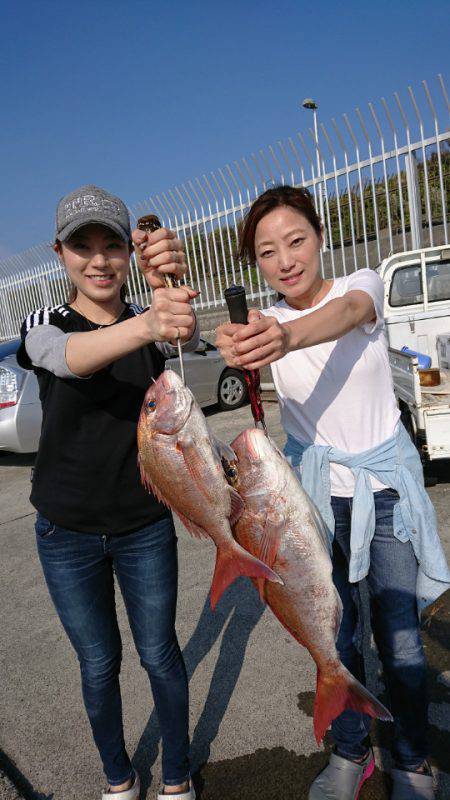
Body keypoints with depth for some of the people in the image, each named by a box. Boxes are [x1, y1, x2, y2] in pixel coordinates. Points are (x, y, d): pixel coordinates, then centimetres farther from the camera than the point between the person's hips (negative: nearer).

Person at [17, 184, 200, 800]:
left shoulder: (151, 319, -3)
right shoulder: (44, 326, -7)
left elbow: (189, 335, -28)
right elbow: (72, 356, -32)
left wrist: (171, 287, -53)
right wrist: (145, 326, -54)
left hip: (146, 527, 0)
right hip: (68, 534, 0)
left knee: (159, 654, 11)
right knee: (100, 665, 14)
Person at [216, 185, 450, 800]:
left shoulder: (363, 285, -11)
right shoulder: (264, 322, -4)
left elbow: (344, 312, -35)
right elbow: (239, 348, -25)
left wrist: (289, 337, -57)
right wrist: (241, 347, -49)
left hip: (385, 482, -2)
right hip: (315, 490, 2)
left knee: (399, 639, 5)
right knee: (336, 634, 13)